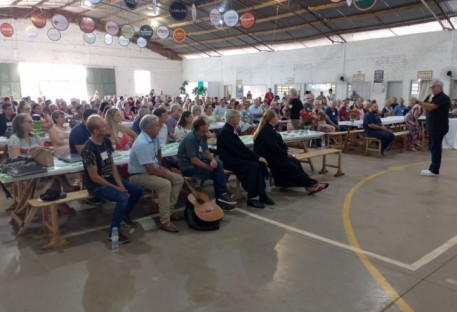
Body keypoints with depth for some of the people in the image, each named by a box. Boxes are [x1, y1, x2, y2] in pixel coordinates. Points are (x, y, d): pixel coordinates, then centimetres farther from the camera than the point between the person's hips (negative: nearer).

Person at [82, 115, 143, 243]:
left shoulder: (106, 141, -1)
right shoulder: (89, 149, -25)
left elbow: (112, 165, 3)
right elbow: (94, 177, -22)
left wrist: (120, 184, -8)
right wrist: (115, 188, -17)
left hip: (110, 178, 8)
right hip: (96, 185, -8)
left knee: (138, 190, 2)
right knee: (123, 198, -29)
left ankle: (124, 215, 25)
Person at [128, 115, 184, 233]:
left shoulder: (153, 137, 0)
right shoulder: (142, 144, -29)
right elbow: (151, 170, -30)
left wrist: (160, 165, 14)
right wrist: (168, 176, -17)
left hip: (153, 169, 10)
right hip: (139, 175, -10)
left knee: (179, 179, 2)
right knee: (165, 184, -32)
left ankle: (169, 210, 9)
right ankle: (165, 222, -23)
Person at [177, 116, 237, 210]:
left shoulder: (203, 136, 1)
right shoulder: (190, 139, -25)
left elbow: (206, 152, 7)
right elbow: (193, 160, -26)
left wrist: (213, 159, -16)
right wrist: (210, 167, -18)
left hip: (197, 161, 8)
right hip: (188, 166, -8)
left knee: (219, 164, -10)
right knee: (216, 171, -14)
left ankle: (222, 195, -5)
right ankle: (221, 198, 4)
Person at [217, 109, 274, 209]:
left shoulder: (230, 129, 11)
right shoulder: (226, 132, -17)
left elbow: (241, 147, 11)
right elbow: (239, 149, -21)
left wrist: (257, 157, 0)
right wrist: (257, 157, -17)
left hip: (235, 157, 9)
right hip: (229, 161, -9)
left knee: (262, 164, -7)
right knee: (254, 166, -26)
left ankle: (261, 194, 1)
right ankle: (252, 198, -16)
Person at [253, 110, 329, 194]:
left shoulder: (270, 129, 12)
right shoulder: (267, 131, -18)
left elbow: (279, 144, 15)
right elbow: (273, 147, -24)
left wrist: (285, 151, -1)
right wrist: (285, 153, -11)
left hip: (273, 155, 9)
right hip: (268, 158, -9)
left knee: (295, 162, -3)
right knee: (291, 166, -11)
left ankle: (309, 184, -8)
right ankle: (311, 184, -6)